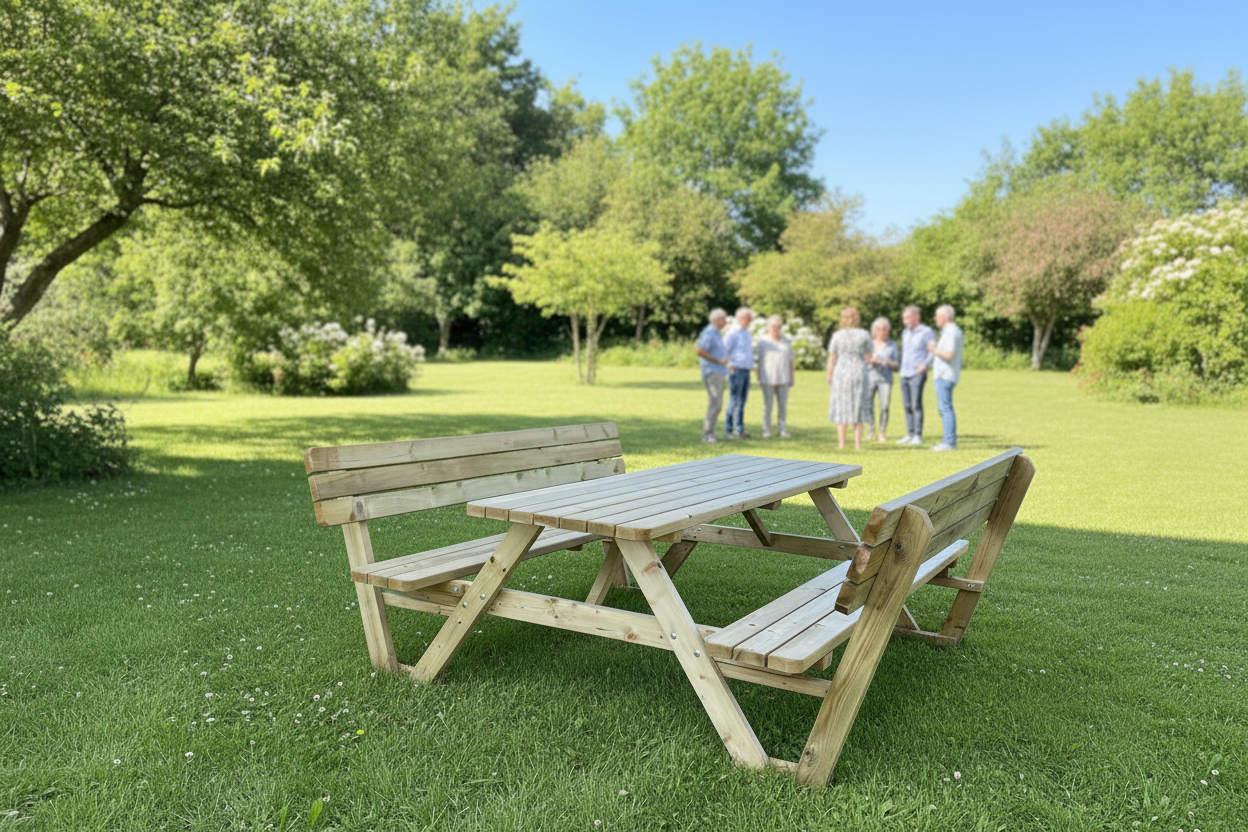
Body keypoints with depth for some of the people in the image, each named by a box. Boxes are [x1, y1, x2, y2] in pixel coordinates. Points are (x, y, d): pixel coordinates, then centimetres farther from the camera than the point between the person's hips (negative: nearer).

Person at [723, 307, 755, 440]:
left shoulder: (748, 334, 17)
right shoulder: (733, 334, -7)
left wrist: (752, 364, 18)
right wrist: (730, 365, -10)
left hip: (747, 371, 7)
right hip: (736, 370, -7)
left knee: (742, 402, 8)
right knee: (734, 401, -7)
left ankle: (740, 430, 11)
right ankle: (728, 430, -3)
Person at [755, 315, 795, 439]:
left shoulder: (786, 341, 11)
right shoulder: (763, 341, 2)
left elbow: (790, 361, 12)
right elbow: (759, 360, 1)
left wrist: (792, 377, 7)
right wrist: (759, 378, -4)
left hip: (783, 379, 2)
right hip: (768, 379, -2)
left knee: (783, 405, 1)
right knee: (767, 406, 0)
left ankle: (783, 430, 6)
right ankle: (766, 430, 7)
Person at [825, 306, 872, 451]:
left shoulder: (837, 335, -4)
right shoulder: (864, 334, -2)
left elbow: (832, 358, -1)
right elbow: (869, 355, 7)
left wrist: (829, 375, 9)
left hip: (841, 373, -1)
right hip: (859, 372, 1)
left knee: (841, 407, 6)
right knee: (858, 407, 7)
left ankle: (841, 443, 5)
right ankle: (857, 443, 5)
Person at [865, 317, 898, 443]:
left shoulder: (893, 345, 12)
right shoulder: (868, 344, 11)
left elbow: (897, 365, 10)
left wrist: (891, 363, -12)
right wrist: (869, 361, -11)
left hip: (885, 379, 0)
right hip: (869, 378, 0)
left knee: (884, 406, -10)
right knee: (868, 406, -9)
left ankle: (881, 433, -3)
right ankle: (870, 431, 4)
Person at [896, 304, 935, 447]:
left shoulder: (926, 332, -5)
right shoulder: (905, 333, 17)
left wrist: (925, 364, -16)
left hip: (917, 374, -7)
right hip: (904, 374, 7)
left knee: (916, 405, -7)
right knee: (907, 405, 7)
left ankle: (918, 436, -4)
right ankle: (910, 434, 13)